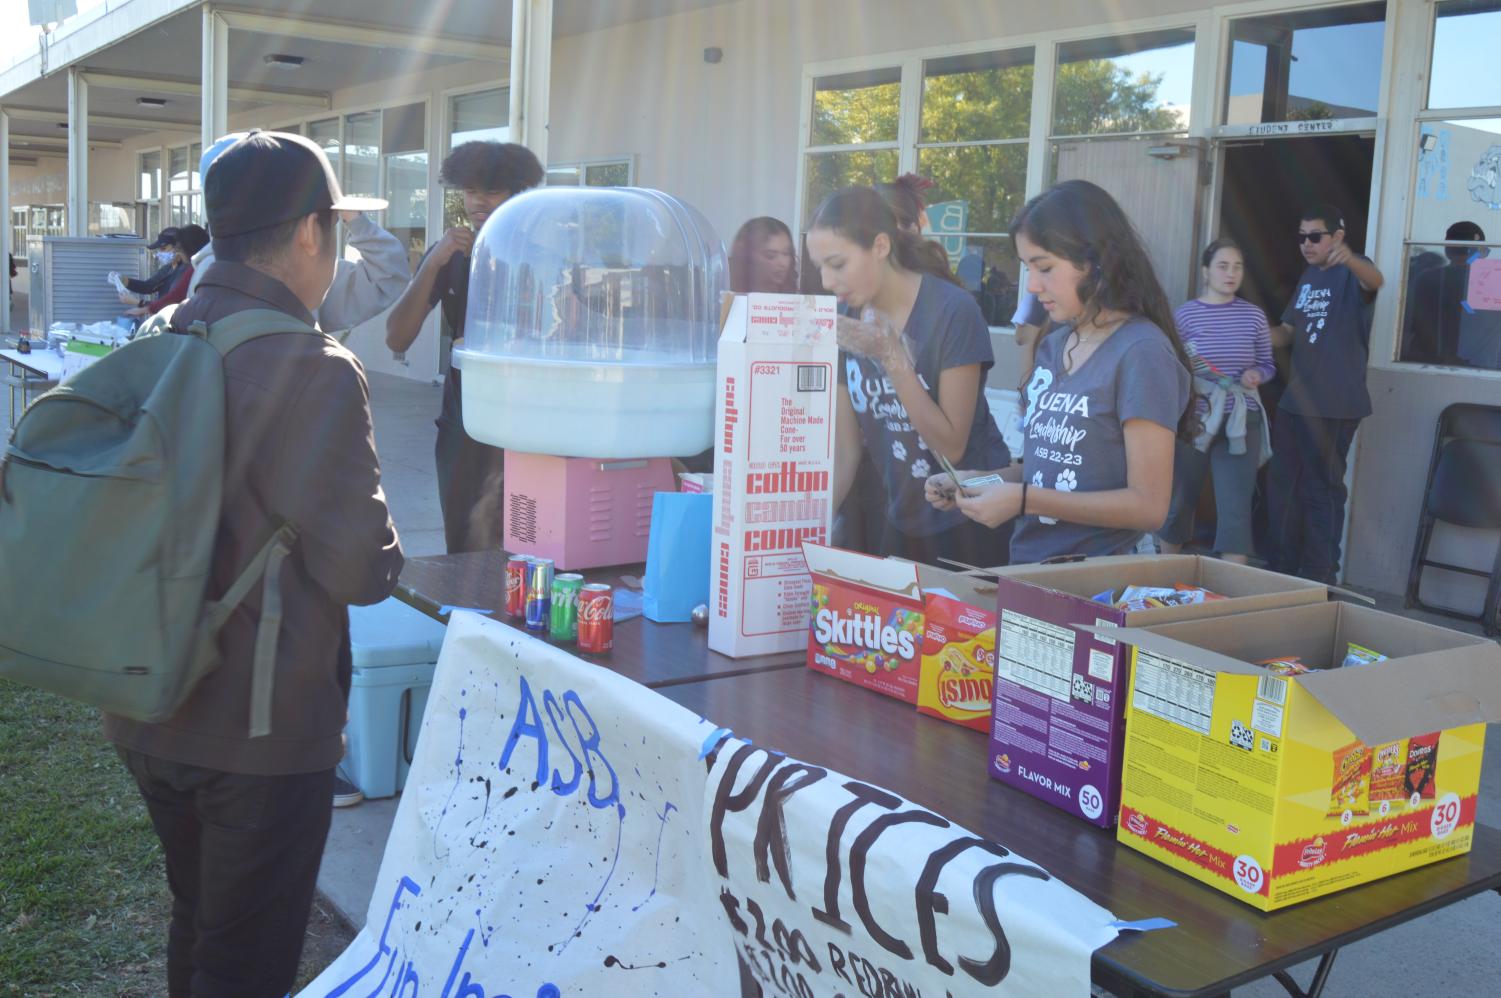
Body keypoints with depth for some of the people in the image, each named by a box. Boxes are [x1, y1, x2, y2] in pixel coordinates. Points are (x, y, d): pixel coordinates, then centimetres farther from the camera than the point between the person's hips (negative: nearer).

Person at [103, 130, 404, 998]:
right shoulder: (312, 370, -21)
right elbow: (362, 570, -19)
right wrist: (383, 553, 2)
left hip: (148, 712, 7)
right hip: (261, 728, -7)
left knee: (198, 926, 25)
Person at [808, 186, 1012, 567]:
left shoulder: (952, 311, -19)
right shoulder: (848, 323, -3)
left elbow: (951, 445, -19)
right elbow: (844, 450, -1)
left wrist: (891, 356, -26)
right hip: (903, 525, 5)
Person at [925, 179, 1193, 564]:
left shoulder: (1141, 352, -12)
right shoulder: (1053, 346, 9)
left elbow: (1148, 505, -15)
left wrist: (1024, 500, -17)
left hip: (1093, 579, -6)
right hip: (1027, 568, 6)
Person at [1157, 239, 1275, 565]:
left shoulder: (1254, 316, 5)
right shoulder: (1185, 314, -1)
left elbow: (1267, 364, 13)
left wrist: (1256, 375, -8)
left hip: (1241, 423, 1)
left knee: (1236, 509, -4)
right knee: (1179, 501, 11)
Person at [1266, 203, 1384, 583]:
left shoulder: (1351, 272, -9)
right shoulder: (1308, 276, 15)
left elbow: (1374, 281, -33)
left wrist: (1349, 259, -56)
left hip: (1335, 405, -8)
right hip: (1295, 399, 8)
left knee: (1322, 490, -2)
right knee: (1282, 483, 13)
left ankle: (1320, 577, 6)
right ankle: (1281, 569, 24)